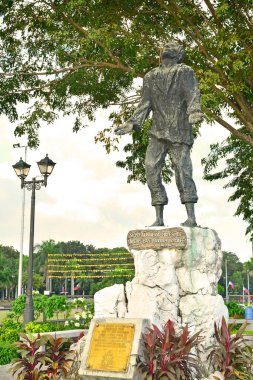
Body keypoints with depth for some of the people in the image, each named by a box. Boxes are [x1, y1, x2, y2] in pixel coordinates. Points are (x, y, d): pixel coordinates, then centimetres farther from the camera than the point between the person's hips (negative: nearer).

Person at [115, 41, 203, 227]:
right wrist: (133, 123, 3)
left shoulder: (185, 72, 5)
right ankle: (159, 218, -1)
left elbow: (193, 93, -11)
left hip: (179, 131, -4)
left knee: (183, 170, -8)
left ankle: (191, 217, -5)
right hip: (158, 133, 5)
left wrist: (194, 111, -30)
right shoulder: (151, 76, 18)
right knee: (151, 168, -6)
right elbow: (145, 103, 15)